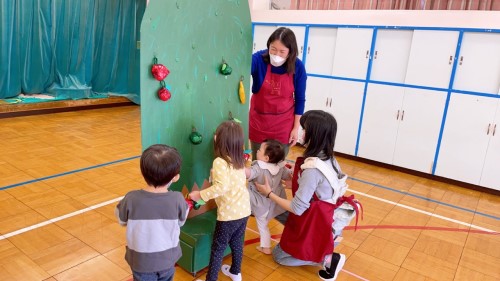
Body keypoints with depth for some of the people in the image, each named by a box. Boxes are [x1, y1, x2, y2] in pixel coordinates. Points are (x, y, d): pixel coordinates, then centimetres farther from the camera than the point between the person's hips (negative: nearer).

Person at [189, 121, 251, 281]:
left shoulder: (220, 162, -17)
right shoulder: (239, 160, 5)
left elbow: (222, 186, -29)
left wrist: (200, 194, -20)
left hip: (229, 214, -7)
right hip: (244, 210, 8)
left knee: (218, 248, 9)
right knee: (237, 243, 25)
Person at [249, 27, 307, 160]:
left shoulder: (298, 67, -12)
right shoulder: (259, 59, -18)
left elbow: (300, 99, -2)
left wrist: (296, 128, -2)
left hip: (283, 124, 0)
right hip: (259, 120, 0)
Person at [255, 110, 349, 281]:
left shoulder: (312, 170, -32)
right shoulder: (327, 158, -6)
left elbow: (297, 209, -24)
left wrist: (269, 193, -14)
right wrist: (293, 183, 7)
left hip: (311, 223, -8)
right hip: (319, 216, 8)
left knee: (279, 256, 13)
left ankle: (328, 258, 1)